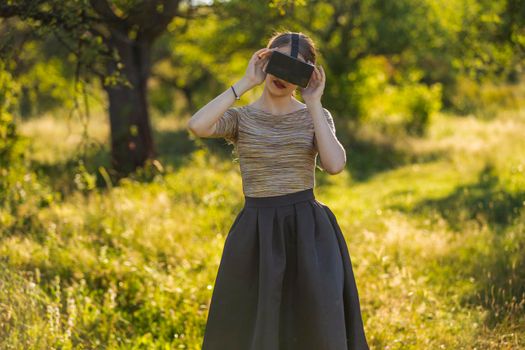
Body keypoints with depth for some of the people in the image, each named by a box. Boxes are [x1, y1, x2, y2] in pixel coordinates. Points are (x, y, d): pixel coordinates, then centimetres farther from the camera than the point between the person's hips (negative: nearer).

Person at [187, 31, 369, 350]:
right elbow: (197, 126, -18)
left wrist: (313, 103, -10)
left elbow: (335, 165, -13)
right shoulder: (239, 117, 6)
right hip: (257, 237, 1)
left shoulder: (317, 116, 7)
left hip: (309, 233, -1)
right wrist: (246, 82, -12)